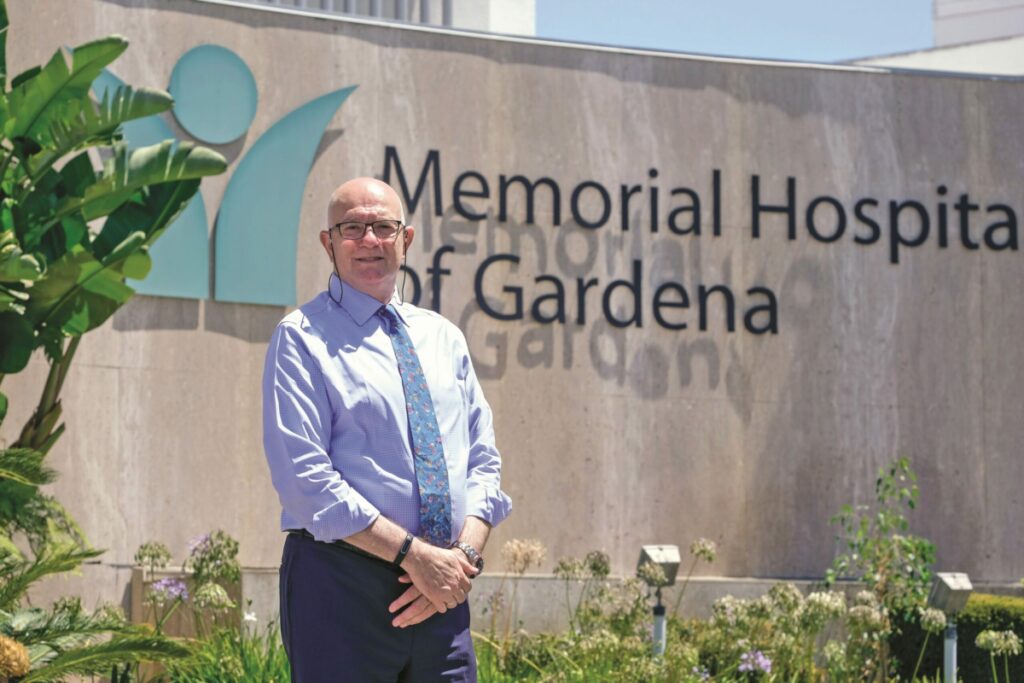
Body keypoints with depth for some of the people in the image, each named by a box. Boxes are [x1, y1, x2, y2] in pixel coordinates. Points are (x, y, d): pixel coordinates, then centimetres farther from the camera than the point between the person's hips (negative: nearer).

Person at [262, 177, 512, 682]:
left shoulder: (444, 338, 16)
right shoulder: (303, 338, -2)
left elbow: (483, 462, 13)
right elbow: (305, 480, -11)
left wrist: (465, 554, -6)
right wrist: (414, 554, -16)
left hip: (442, 591, 5)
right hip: (341, 583, -5)